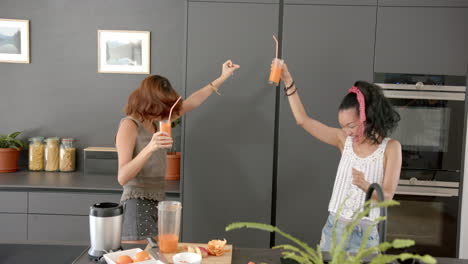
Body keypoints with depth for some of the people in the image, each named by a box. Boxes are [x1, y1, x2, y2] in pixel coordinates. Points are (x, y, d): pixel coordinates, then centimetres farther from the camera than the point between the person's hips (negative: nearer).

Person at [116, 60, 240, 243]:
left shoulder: (154, 122, 11)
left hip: (156, 204, 8)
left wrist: (223, 77, 20)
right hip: (137, 205, -8)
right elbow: (122, 178, -20)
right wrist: (150, 148, -33)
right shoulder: (129, 125, -11)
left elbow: (191, 103, 18)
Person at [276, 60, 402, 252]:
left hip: (364, 232, -3)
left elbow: (387, 195, -11)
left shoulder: (390, 147, -8)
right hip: (334, 227, 3)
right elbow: (303, 120, -3)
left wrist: (366, 186, -32)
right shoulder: (344, 140, 0)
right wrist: (288, 82, -8)